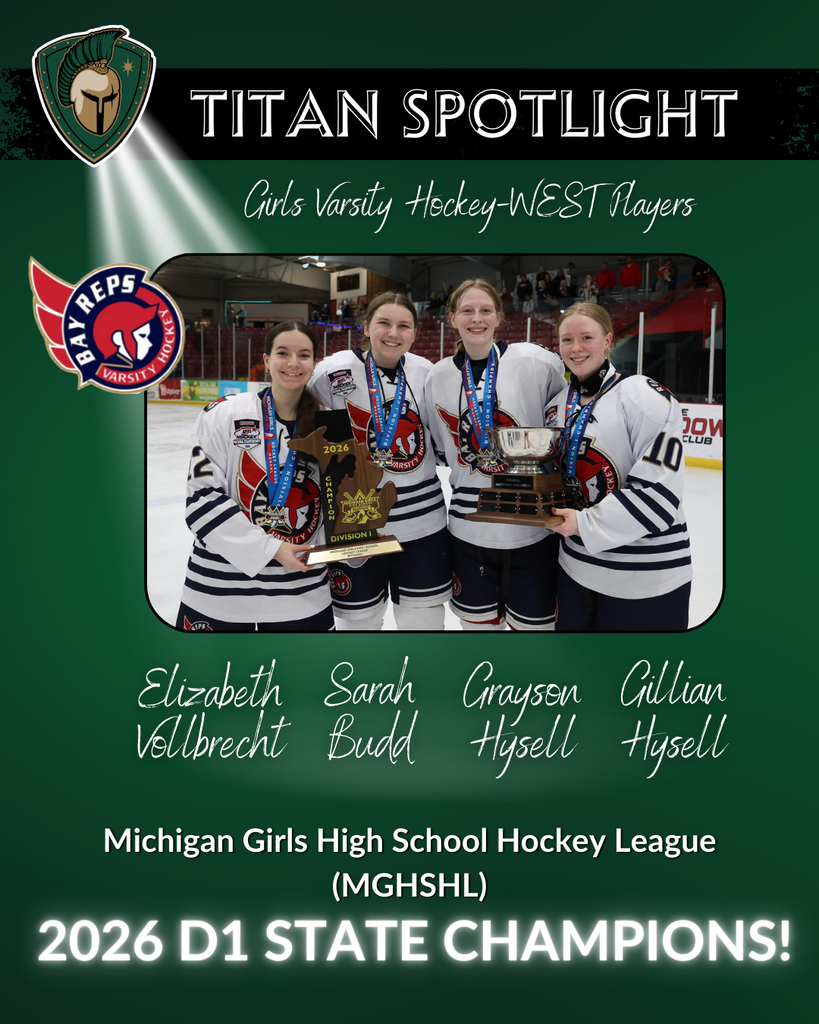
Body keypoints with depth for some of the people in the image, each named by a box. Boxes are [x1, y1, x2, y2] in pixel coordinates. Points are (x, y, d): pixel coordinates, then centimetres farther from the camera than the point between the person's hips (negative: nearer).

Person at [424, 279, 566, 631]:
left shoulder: (534, 361, -8)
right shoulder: (438, 376, 4)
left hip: (532, 526, -3)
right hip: (468, 528, 3)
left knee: (533, 622, 8)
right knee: (478, 621, 16)